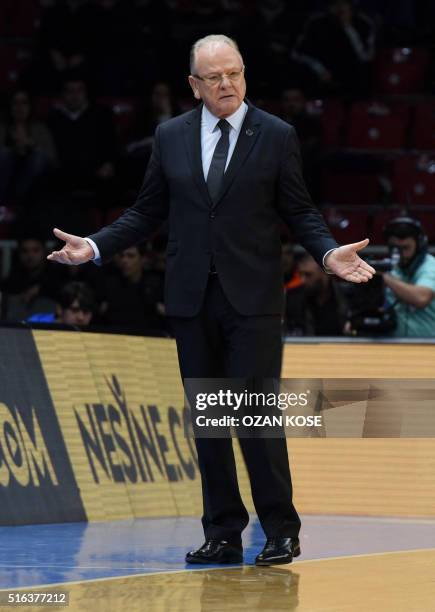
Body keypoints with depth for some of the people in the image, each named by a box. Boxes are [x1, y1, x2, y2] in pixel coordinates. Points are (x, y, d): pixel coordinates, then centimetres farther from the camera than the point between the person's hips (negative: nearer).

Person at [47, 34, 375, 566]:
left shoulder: (276, 136, 1)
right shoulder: (170, 137, 7)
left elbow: (298, 211, 3)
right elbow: (148, 213, 12)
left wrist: (329, 252, -15)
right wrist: (94, 247, 0)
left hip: (252, 298, -3)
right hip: (192, 298, 3)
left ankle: (281, 532, 0)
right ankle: (223, 535, 12)